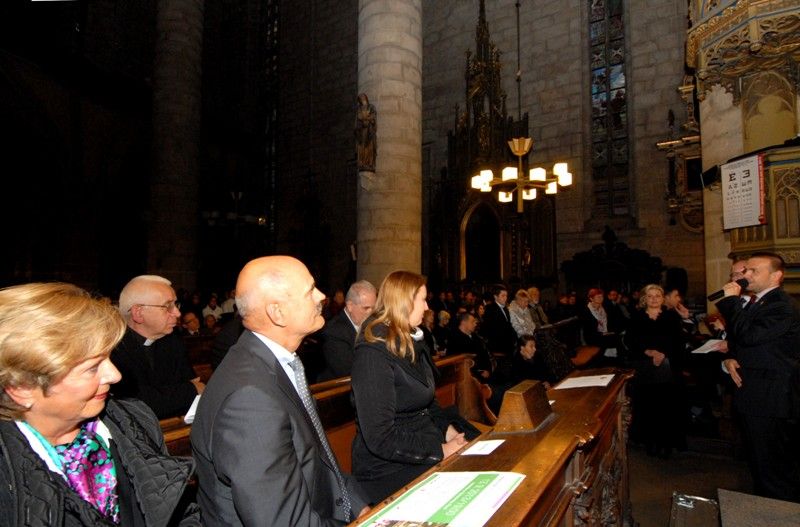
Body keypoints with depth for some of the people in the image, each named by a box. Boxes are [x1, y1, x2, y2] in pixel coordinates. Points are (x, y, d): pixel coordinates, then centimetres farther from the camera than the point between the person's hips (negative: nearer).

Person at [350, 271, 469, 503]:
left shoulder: (411, 343, 8)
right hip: (389, 470, -8)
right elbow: (380, 438, -22)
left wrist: (448, 430, 2)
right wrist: (441, 450, -18)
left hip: (427, 443, 8)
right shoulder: (373, 354, -20)